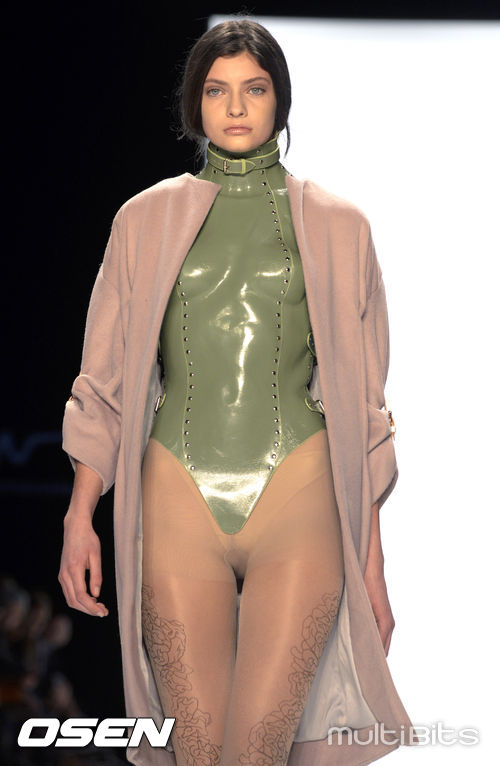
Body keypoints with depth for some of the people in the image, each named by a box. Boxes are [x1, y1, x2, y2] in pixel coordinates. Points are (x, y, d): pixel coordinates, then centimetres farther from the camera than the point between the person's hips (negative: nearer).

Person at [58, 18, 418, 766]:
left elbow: (362, 404, 10)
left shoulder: (337, 227, 10)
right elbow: (105, 383, 12)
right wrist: (80, 516, 1)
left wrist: (372, 560, 7)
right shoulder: (147, 220, 12)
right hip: (179, 500, 1)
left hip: (298, 497, -1)